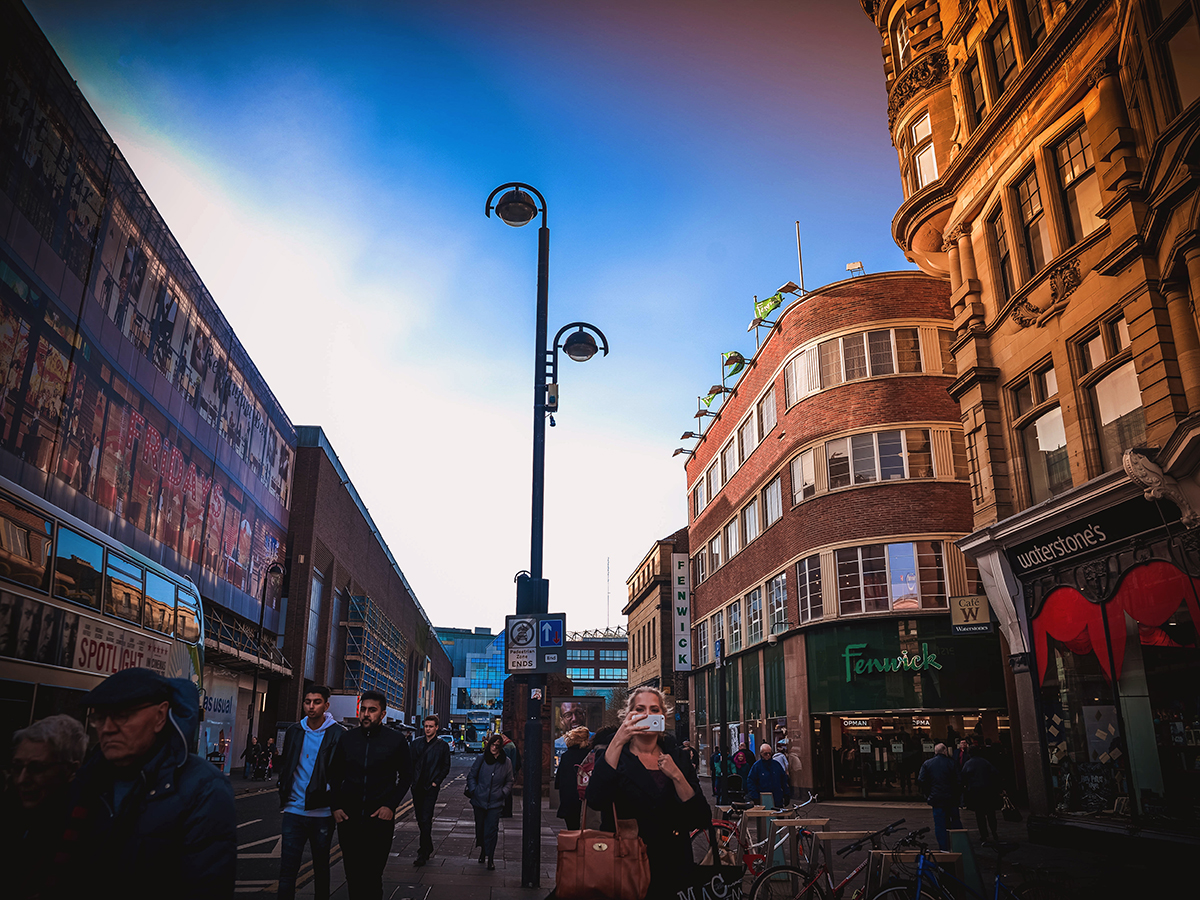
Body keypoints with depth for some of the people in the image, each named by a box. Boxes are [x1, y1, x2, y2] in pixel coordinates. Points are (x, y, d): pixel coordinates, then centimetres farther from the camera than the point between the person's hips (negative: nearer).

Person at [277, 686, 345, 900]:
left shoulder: (338, 735, -8)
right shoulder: (294, 731, 5)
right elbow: (284, 766, 15)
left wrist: (329, 792, -15)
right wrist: (284, 794, 8)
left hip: (322, 812, -3)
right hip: (294, 810, 3)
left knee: (321, 868, 12)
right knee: (287, 867, 0)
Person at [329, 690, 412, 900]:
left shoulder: (396, 740, -1)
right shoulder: (347, 739, 5)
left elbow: (406, 776, 5)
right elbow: (334, 776, 14)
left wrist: (391, 805, -5)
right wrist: (335, 806, 4)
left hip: (379, 818, -3)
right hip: (348, 818, 3)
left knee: (372, 875, -5)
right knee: (352, 874, 9)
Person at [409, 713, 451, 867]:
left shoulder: (442, 746, 0)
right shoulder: (416, 743, 9)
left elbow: (446, 767, 1)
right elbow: (410, 763, 12)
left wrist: (436, 782, -8)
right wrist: (412, 779, 0)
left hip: (431, 788, -4)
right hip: (417, 787, 4)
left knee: (426, 820, -10)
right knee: (419, 818, 13)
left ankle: (423, 855, -6)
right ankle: (428, 847, 31)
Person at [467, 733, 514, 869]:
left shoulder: (506, 762, 1)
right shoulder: (481, 759, 0)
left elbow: (509, 782, 11)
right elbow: (471, 776, 8)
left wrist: (503, 793, -4)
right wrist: (473, 791, -4)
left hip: (495, 802, -1)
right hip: (479, 800, 1)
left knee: (491, 830, -7)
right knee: (480, 828, 13)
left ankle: (490, 858, 3)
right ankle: (483, 850, 38)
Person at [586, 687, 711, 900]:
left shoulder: (677, 757, 4)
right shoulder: (613, 754, -4)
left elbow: (703, 820, -5)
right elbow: (595, 800, -26)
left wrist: (676, 776, -17)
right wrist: (618, 741, -29)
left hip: (670, 869, 3)